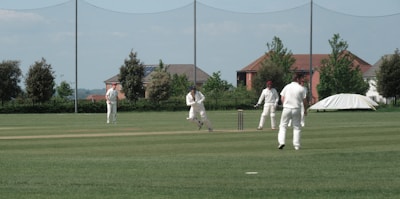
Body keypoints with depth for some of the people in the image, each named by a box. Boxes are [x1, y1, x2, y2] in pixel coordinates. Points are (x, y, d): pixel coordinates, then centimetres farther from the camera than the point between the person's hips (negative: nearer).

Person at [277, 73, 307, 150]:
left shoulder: (287, 87, 3)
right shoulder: (301, 88, -4)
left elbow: (282, 98, 3)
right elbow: (304, 100, -3)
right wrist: (305, 110, 10)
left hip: (286, 109, 1)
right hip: (296, 109, -1)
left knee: (283, 126, 8)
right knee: (297, 127, 9)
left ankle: (281, 142, -10)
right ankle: (296, 145, 5)